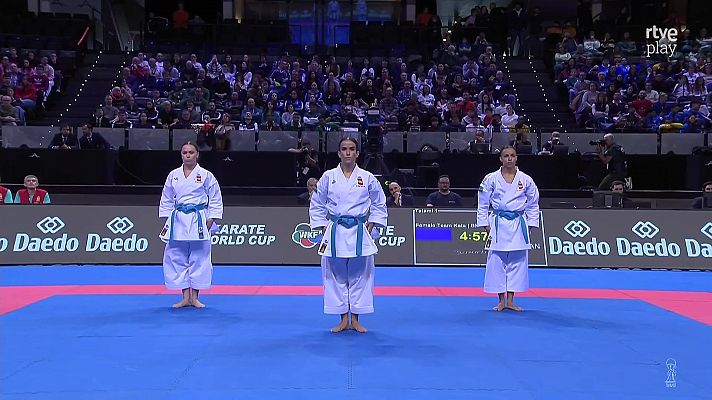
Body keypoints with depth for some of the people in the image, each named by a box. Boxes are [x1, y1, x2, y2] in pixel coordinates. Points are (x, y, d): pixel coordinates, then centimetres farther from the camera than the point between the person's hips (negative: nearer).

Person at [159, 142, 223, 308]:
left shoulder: (206, 175, -1)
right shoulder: (173, 175, 8)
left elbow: (215, 201, 2)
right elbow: (166, 200, 15)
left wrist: (209, 223, -4)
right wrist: (167, 221, 8)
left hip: (199, 221, -3)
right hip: (178, 220, 3)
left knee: (199, 259, -1)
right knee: (177, 259, 3)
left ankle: (194, 297, 11)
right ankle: (185, 297, 13)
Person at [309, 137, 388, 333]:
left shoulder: (368, 178, 2)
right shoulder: (328, 177, 3)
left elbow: (379, 205, 10)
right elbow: (317, 205, 9)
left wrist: (370, 227, 2)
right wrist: (324, 229, 3)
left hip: (360, 233, 0)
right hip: (335, 233, 1)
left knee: (359, 276, 4)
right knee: (336, 276, 4)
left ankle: (355, 320, 16)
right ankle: (343, 319, 16)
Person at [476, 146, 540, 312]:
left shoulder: (526, 180, 4)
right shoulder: (491, 179, 0)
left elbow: (533, 205, 11)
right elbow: (483, 204, 3)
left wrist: (530, 226, 5)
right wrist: (486, 226, -1)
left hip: (518, 225, 2)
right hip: (498, 225, -1)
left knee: (517, 262, 4)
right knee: (497, 262, -1)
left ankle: (510, 301, 14)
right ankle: (501, 301, 11)